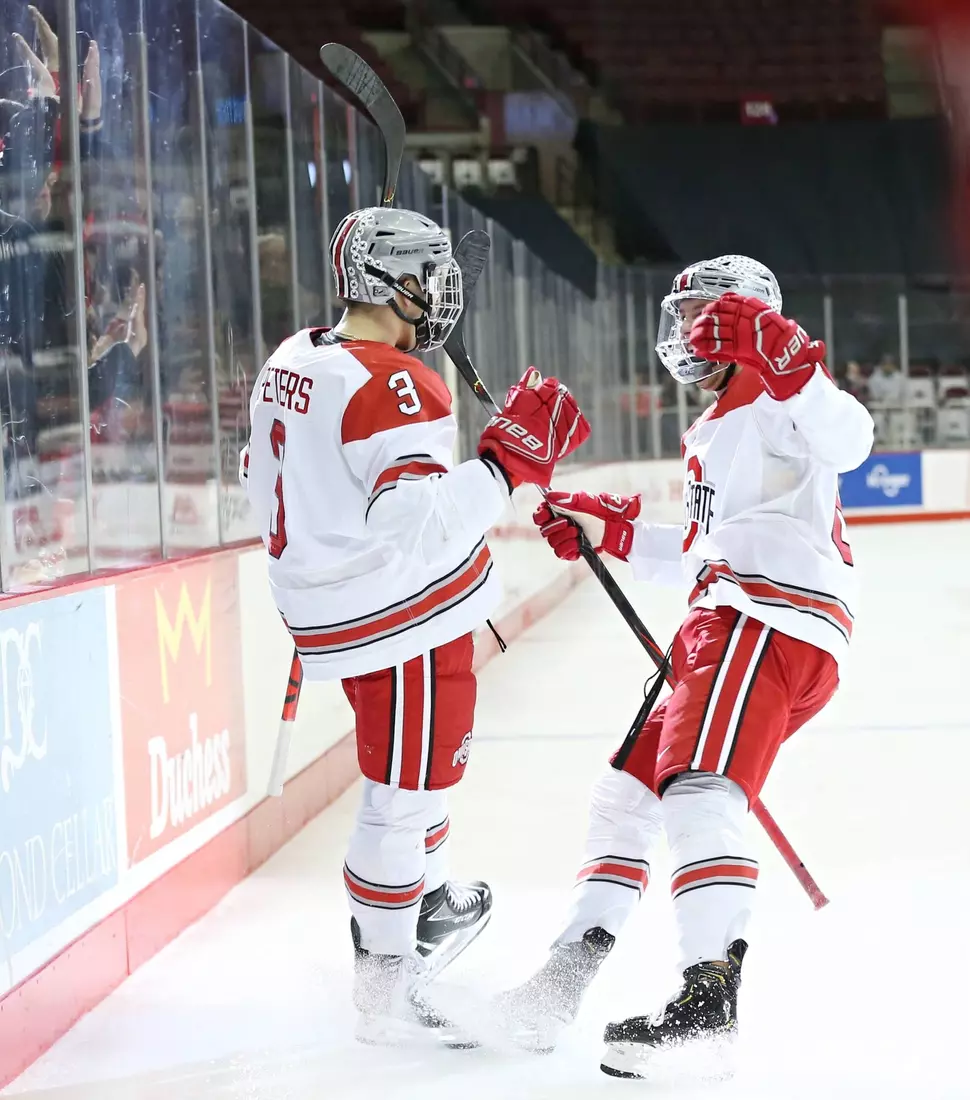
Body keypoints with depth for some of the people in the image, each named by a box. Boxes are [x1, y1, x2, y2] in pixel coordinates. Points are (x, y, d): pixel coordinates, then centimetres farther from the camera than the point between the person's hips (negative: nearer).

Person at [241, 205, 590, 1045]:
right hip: (404, 616, -10)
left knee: (416, 769, 28)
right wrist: (510, 459, -29)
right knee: (409, 789, 1)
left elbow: (266, 481, 19)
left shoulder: (292, 362, 6)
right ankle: (386, 978, 10)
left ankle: (430, 905, 46)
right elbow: (420, 518, -32)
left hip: (333, 610, 10)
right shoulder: (390, 385, -23)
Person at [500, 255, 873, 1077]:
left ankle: (711, 989, -36)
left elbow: (846, 439, -24)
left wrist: (778, 360, -37)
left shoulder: (774, 395, -1)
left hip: (772, 616, -11)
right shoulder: (716, 431, 31)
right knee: (630, 787, 13)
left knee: (698, 788, -27)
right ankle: (567, 977, 16)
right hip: (729, 624, 11)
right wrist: (609, 530, 31)